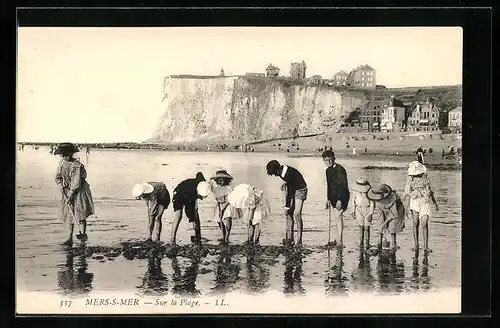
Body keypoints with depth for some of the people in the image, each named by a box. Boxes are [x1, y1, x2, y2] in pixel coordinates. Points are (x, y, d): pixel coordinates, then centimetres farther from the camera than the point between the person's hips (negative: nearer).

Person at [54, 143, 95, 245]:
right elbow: (58, 177, 11)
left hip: (78, 191, -7)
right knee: (68, 214, 5)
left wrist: (71, 195, -20)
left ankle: (83, 234, 3)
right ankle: (69, 238, 8)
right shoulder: (62, 163, 3)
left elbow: (76, 183, -21)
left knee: (80, 214, -12)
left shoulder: (77, 166, -20)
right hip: (67, 191, 7)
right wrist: (61, 185, -7)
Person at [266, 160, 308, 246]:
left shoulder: (290, 174, -31)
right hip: (291, 189, 8)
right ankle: (289, 237, 4)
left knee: (297, 214, -16)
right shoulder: (281, 172, -5)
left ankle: (299, 240, -13)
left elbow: (290, 191, -26)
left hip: (300, 190, -8)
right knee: (289, 213, 0)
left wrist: (287, 207, -22)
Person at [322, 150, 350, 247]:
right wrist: (328, 200, 22)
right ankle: (339, 237, 27)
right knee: (336, 217, 14)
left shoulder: (340, 169, -16)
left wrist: (339, 200, -26)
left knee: (338, 216, -17)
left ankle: (340, 241, -17)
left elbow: (343, 185, -21)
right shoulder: (328, 170, 11)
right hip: (333, 196, 9)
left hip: (342, 196, -9)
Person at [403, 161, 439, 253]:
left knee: (424, 225, -8)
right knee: (416, 224, 3)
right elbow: (407, 194, -5)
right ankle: (416, 245, 15)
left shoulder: (425, 177, 6)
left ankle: (426, 246, -6)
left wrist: (435, 203, 19)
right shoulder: (410, 179, -3)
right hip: (415, 202, -1)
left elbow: (430, 190, 16)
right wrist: (408, 207, -12)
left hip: (425, 203, 1)